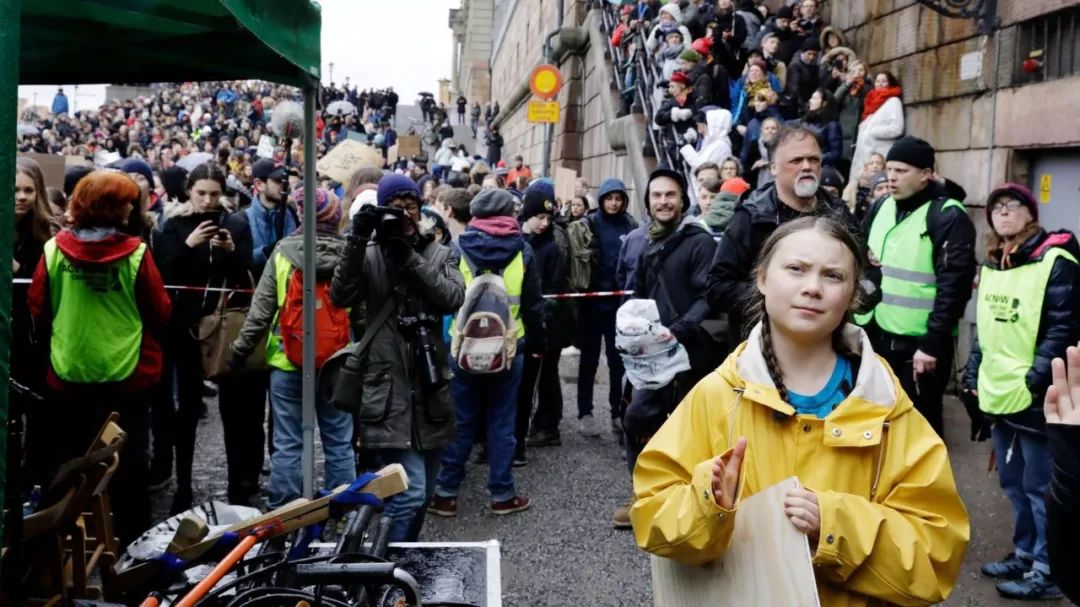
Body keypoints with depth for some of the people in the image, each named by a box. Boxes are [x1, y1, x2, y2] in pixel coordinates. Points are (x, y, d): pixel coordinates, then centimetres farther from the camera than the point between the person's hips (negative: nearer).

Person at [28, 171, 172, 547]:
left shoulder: (54, 249, -8)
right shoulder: (135, 253, -15)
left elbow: (37, 309, 3)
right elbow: (160, 312, -6)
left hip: (68, 371, 3)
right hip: (126, 373, -2)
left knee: (71, 461, 17)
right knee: (128, 461, 11)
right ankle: (130, 540, 19)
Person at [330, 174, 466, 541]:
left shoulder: (441, 254, 8)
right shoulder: (370, 255, 3)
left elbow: (453, 299, -11)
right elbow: (340, 297, -14)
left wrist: (409, 256, -18)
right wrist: (356, 241, -22)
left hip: (430, 390, 4)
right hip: (388, 391, -4)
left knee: (422, 495, 17)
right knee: (409, 492, -16)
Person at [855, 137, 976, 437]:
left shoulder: (948, 216, -11)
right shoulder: (882, 207, 10)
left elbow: (954, 285, -15)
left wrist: (933, 343, -18)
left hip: (918, 343, -7)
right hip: (875, 336, 7)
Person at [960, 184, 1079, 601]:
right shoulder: (991, 265, 14)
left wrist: (1036, 381, -18)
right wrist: (973, 379, 15)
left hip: (1035, 396, -7)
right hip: (998, 394, 7)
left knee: (1040, 486, 0)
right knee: (1013, 482, 17)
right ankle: (1025, 554, 30)